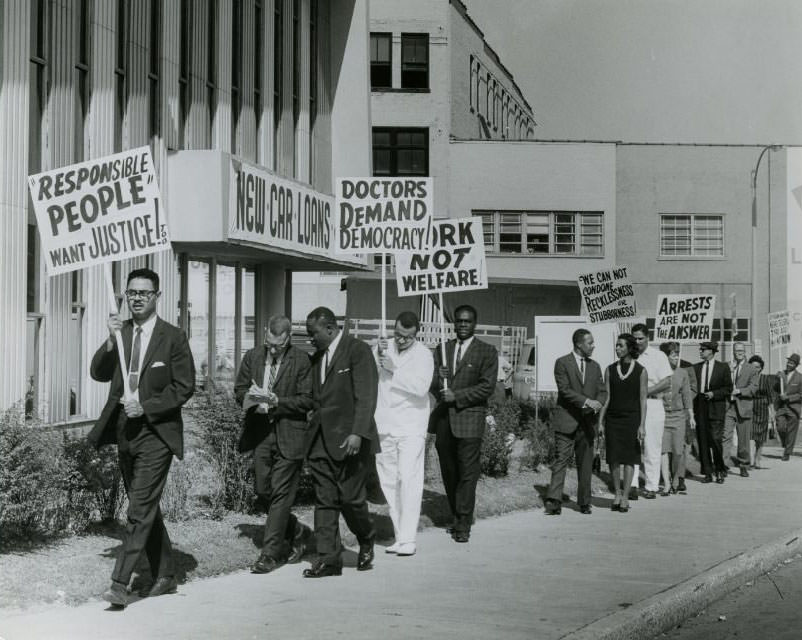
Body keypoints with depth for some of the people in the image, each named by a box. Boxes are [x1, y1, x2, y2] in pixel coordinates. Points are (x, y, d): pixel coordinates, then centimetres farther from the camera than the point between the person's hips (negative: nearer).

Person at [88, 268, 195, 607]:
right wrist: (111, 341, -15)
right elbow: (98, 374, 0)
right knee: (145, 508, 14)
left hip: (156, 432, -6)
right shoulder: (118, 332, 8)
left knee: (140, 509, -12)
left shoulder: (173, 337, -5)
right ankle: (165, 576, 26)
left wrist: (146, 406, -16)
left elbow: (184, 387, -6)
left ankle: (120, 582, -13)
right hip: (125, 430, 6)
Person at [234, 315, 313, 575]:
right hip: (260, 433, 5)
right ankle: (295, 532, 31)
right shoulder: (252, 356, 6)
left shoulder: (301, 361, -8)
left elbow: (307, 400, -8)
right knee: (262, 490, 9)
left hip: (289, 434, -5)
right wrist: (250, 399, -11)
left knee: (281, 493, -4)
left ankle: (271, 553, 2)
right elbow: (239, 389, 12)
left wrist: (277, 402, -21)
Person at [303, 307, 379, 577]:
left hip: (350, 439, -7)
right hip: (320, 440, 7)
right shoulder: (316, 358, 17)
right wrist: (312, 429, 10)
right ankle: (328, 559, 6)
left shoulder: (358, 350, -7)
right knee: (324, 501, 3)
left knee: (350, 498, -5)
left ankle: (366, 540, 22)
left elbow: (366, 397, -14)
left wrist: (357, 433, -23)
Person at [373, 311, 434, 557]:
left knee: (408, 480, -14)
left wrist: (393, 370, -18)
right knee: (389, 483, 7)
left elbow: (421, 386, -19)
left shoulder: (423, 355, -3)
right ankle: (399, 535, 17)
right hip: (383, 426, 5)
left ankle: (408, 540, -15)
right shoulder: (383, 348, 9)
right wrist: (376, 356, -15)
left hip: (410, 428, -5)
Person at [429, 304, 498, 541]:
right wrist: (439, 379, -13)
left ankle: (464, 524, -3)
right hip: (444, 418, 5)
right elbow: (433, 384, 11)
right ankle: (458, 516, 23)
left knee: (467, 472, -6)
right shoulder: (442, 350, 15)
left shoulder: (487, 352, 1)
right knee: (448, 472, 9)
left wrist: (456, 396, -14)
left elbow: (486, 387, -6)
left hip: (469, 418, -4)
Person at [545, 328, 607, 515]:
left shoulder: (594, 366, 17)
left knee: (586, 464, 6)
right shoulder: (562, 363, -1)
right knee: (561, 460, -10)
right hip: (566, 420, -5)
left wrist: (598, 404, -10)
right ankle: (554, 500, -13)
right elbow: (564, 389, -11)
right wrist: (586, 401, -20)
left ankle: (584, 503, 14)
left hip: (587, 422, 5)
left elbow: (602, 391, 12)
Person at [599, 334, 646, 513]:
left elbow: (643, 400, -4)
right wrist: (600, 421, 0)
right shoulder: (610, 370, 5)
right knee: (613, 458, 2)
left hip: (631, 419, -3)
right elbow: (606, 397, 5)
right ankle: (617, 493, 17)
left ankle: (625, 498, 4)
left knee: (629, 458, -1)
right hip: (612, 419, 3)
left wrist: (642, 425, -10)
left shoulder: (641, 371, -3)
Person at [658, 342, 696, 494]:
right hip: (661, 414, -2)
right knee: (664, 449, -8)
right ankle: (667, 483, -7)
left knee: (678, 450, -2)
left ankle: (677, 481, 15)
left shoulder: (682, 373, 7)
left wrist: (691, 416, 8)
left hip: (679, 414, 2)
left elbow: (687, 395, 10)